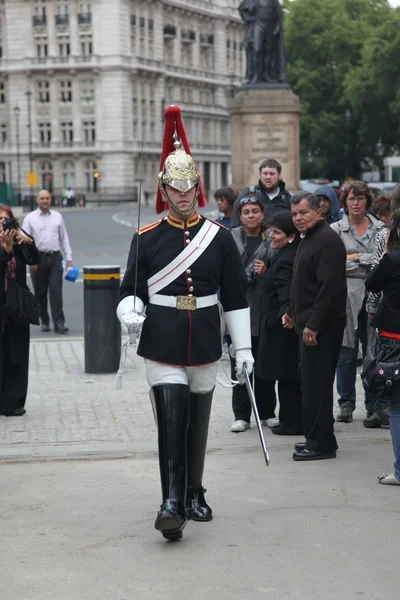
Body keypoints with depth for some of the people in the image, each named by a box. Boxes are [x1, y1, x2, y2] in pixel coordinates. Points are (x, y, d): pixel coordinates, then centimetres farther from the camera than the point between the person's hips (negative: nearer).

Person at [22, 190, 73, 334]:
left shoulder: (57, 217, 10)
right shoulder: (30, 218, 3)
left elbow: (64, 238, 14)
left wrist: (69, 258, 8)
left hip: (55, 257, 1)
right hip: (38, 258, -1)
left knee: (56, 291, -8)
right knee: (40, 292, 6)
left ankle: (59, 323, -12)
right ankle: (44, 322, 18)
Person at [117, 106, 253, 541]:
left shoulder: (219, 238, 4)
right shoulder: (146, 239, 1)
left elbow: (235, 297, 6)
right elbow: (131, 289, 4)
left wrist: (244, 348, 5)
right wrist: (129, 312, -19)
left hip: (204, 345, 2)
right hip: (162, 346, -2)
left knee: (198, 423, 11)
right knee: (171, 420, -12)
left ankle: (193, 495, 26)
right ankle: (171, 503, -12)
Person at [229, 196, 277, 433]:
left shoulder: (271, 239, 4)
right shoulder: (230, 238, 3)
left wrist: (266, 272, -12)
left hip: (263, 310, 0)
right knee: (239, 364, 1)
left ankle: (266, 411, 18)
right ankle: (241, 415, 7)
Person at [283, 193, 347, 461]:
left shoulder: (327, 240, -15)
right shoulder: (309, 239, 18)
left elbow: (330, 287, -22)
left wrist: (313, 324, -24)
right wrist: (294, 313, 23)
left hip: (322, 327, -10)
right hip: (309, 323, 11)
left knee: (317, 382, -9)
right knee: (312, 381, 13)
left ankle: (321, 442, -5)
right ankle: (317, 438, 21)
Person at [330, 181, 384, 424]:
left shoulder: (380, 229, 10)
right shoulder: (335, 229, 4)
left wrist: (357, 258, -6)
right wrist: (370, 261, -5)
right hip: (346, 295, -1)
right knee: (346, 352, 0)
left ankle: (376, 403, 10)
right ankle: (346, 403, 10)